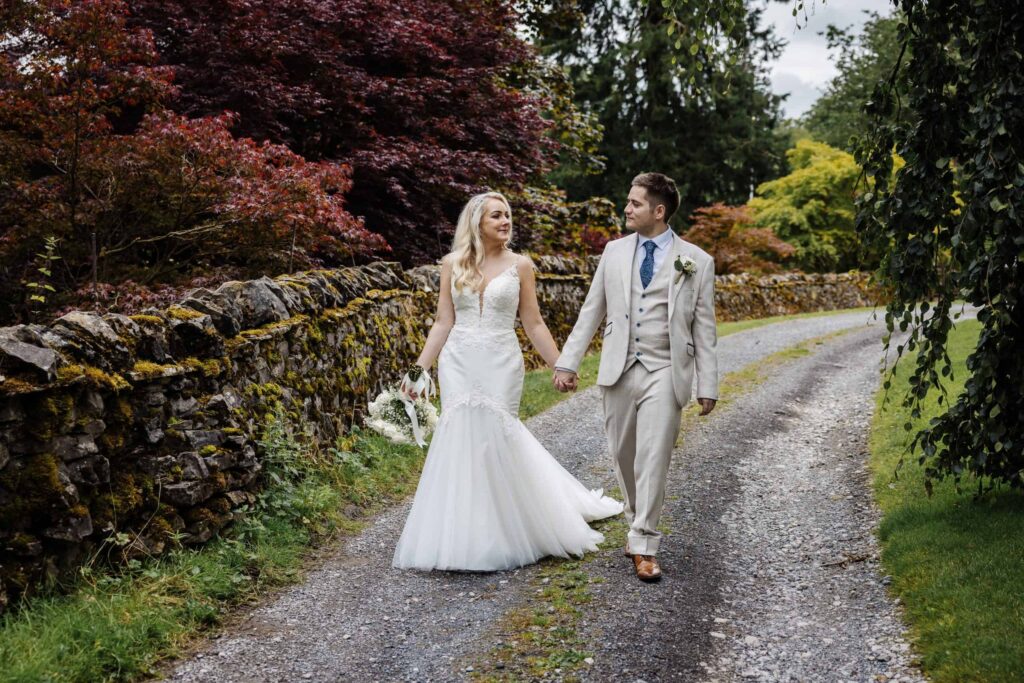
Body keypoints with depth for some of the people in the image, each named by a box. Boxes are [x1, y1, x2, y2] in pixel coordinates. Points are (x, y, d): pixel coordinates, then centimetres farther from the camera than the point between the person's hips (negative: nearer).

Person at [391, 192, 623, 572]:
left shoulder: (520, 265, 2)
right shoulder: (452, 264, 6)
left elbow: (533, 324, 5)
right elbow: (443, 322, 7)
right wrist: (419, 369, 2)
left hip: (501, 365, -1)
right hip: (458, 365, 2)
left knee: (495, 439, -4)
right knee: (460, 440, 1)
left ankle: (501, 534, 16)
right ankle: (463, 536, 16)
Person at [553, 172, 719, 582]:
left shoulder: (696, 261, 0)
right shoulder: (614, 252, 7)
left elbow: (704, 329, 2)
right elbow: (591, 312, 11)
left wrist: (708, 386, 0)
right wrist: (567, 362, 6)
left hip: (665, 374, -3)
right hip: (618, 371, 3)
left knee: (653, 460, -9)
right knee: (623, 456, 12)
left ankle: (644, 546, 0)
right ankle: (638, 522, 33)